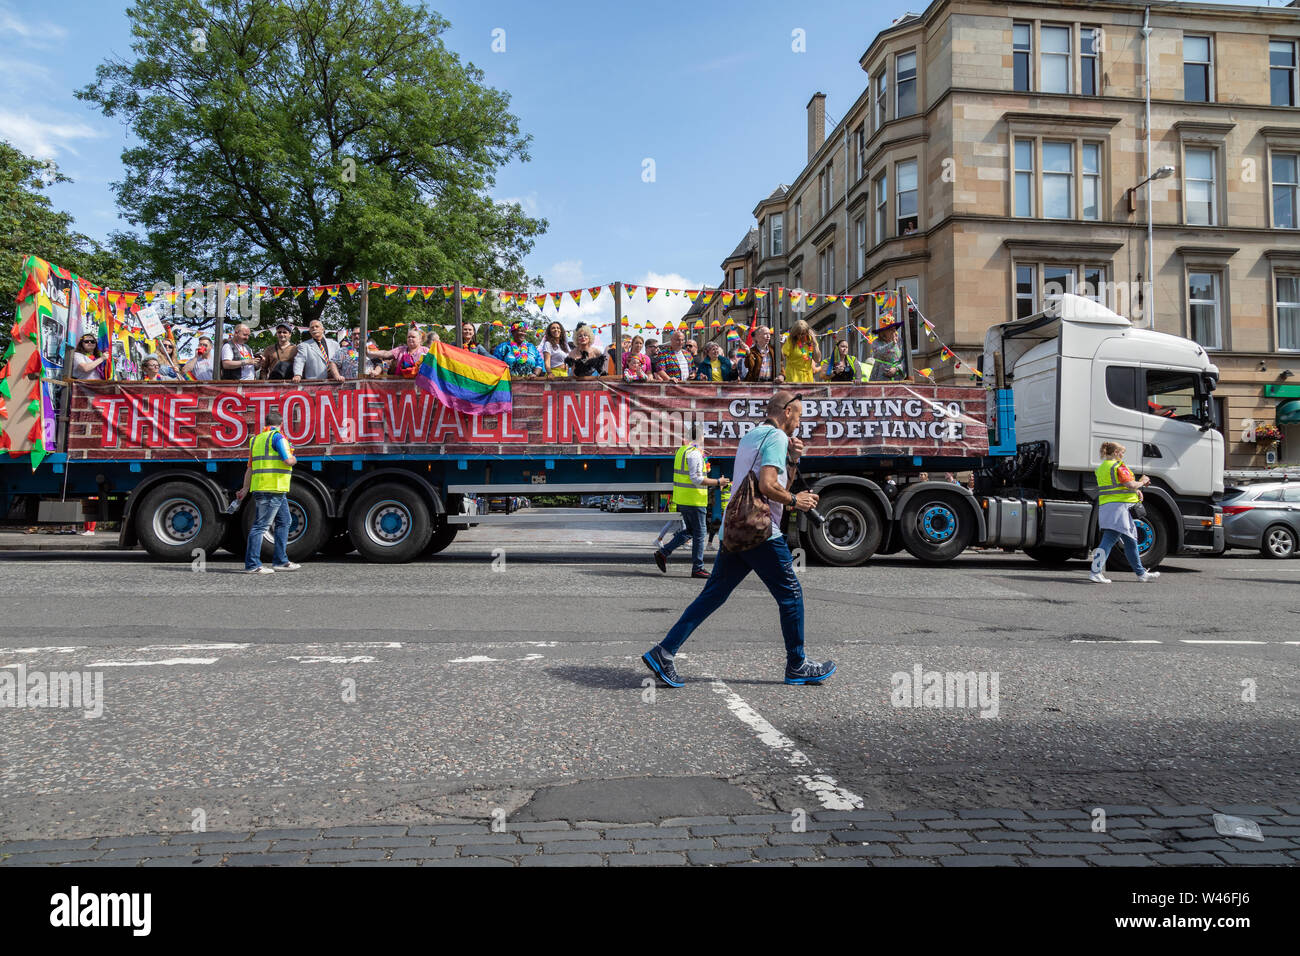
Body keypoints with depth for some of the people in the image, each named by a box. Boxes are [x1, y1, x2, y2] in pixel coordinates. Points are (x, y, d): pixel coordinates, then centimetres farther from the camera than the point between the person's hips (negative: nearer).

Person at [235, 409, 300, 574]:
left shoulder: (256, 439, 18)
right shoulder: (278, 437, -8)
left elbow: (250, 468, 19)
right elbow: (288, 460, -17)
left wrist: (245, 489, 21)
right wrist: (294, 460, 5)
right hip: (273, 488, -9)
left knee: (284, 522, 16)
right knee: (260, 525, -7)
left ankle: (281, 561, 19)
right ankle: (251, 565, -5)